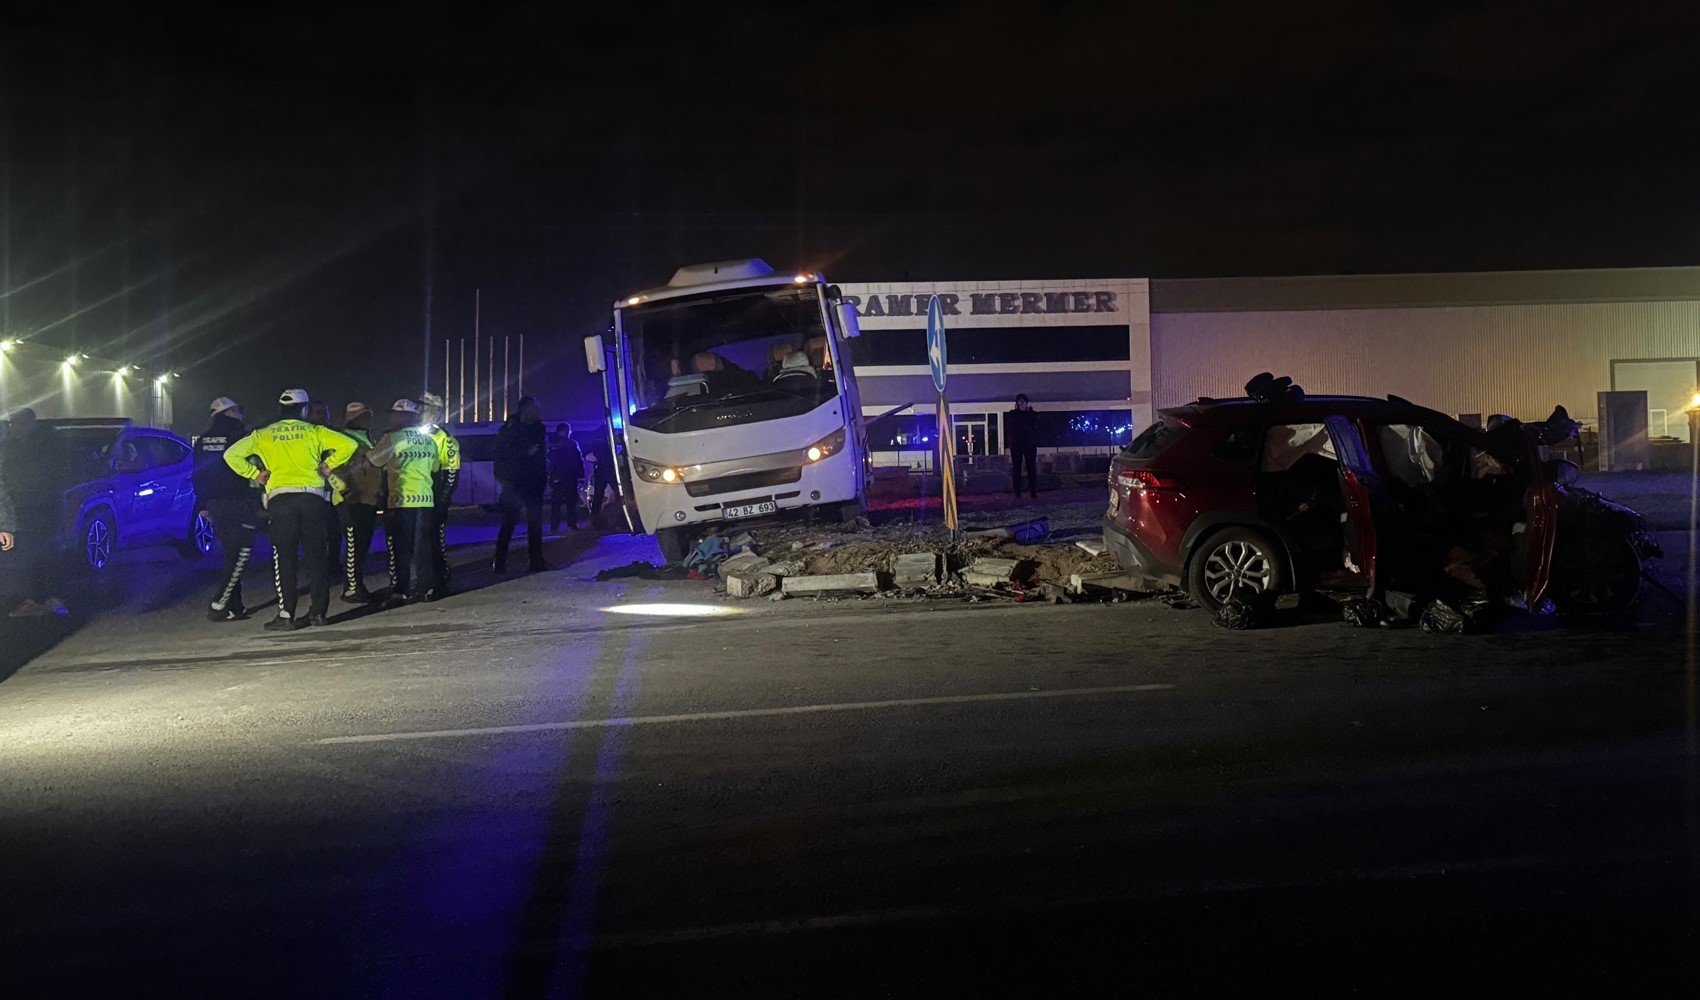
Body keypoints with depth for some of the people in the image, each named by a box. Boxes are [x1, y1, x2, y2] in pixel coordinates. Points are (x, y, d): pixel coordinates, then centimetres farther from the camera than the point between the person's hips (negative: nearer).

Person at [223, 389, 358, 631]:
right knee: (317, 556, 7)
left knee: (284, 559, 1)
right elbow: (348, 445, -1)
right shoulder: (314, 431, 9)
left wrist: (255, 474, 12)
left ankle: (286, 615, -3)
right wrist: (327, 466, 7)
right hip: (313, 496, 0)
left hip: (280, 498, 0)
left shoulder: (263, 435, 12)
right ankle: (319, 611, 9)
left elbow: (232, 454, 7)